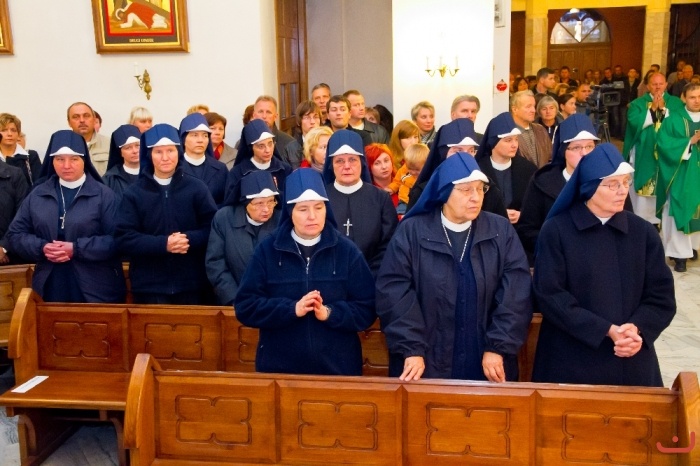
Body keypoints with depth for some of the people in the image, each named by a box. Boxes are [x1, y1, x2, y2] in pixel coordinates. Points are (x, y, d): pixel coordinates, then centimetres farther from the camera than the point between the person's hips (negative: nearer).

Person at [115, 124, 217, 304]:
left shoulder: (197, 188, 3)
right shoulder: (134, 193, 3)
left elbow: (213, 228, 0)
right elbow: (123, 237, -5)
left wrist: (189, 239, -20)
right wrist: (163, 244, -18)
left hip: (191, 284, 1)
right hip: (149, 286, 0)